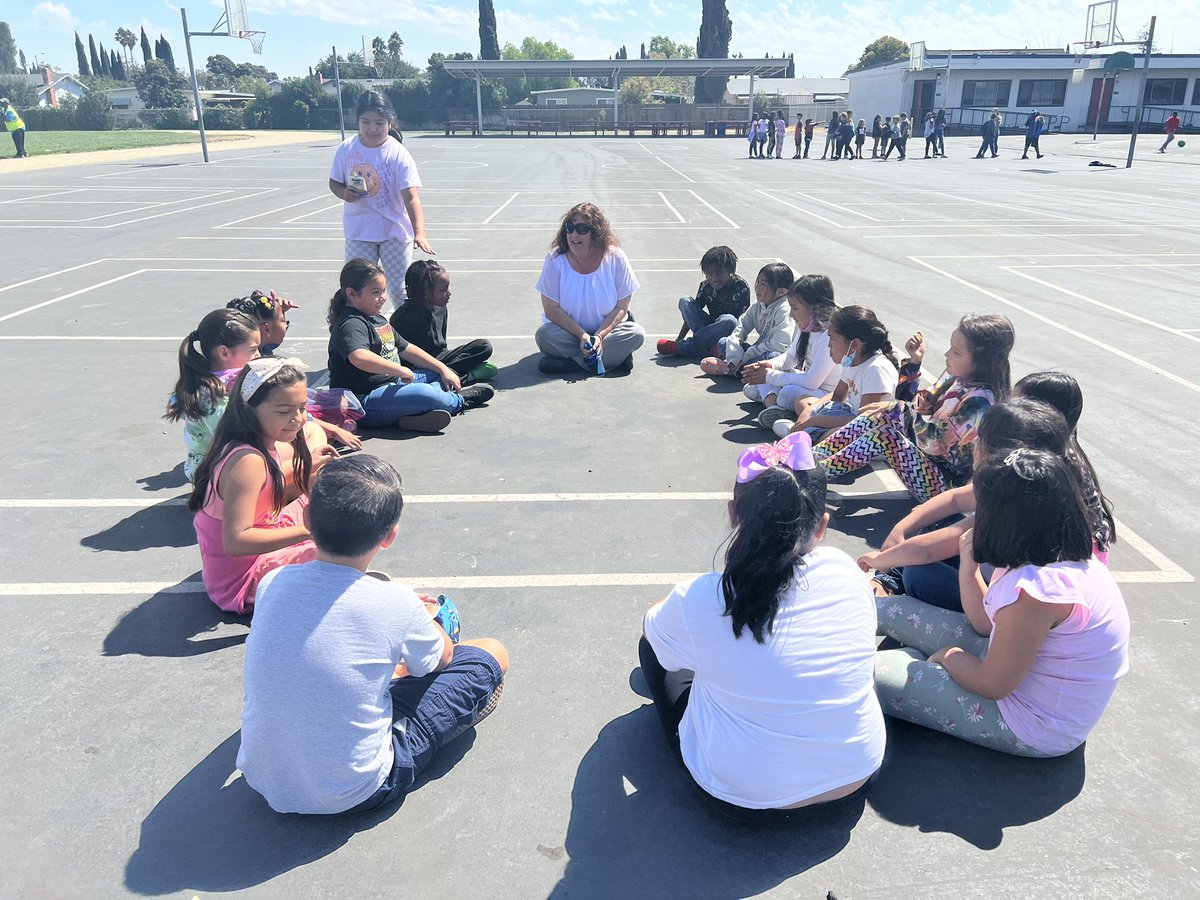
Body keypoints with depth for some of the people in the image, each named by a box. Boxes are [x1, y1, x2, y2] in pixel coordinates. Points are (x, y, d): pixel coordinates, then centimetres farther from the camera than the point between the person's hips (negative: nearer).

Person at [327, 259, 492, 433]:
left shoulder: (377, 319, 16)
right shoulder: (351, 324, -18)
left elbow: (406, 349, 21)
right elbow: (360, 358, -39)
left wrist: (443, 369, 14)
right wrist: (402, 370, -30)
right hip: (365, 401, -11)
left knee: (441, 375, 18)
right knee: (424, 394, -29)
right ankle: (460, 401, 3)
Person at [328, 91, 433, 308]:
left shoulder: (398, 154, -16)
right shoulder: (347, 148, -4)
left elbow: (412, 198, -25)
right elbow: (334, 182, 10)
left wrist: (419, 232, -41)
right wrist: (344, 193, -15)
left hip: (395, 232, -3)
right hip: (358, 233, 3)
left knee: (400, 291, 3)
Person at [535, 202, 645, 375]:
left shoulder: (615, 258, -11)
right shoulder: (555, 260, -12)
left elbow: (621, 308, -8)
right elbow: (552, 309, -12)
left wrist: (600, 335, -23)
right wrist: (581, 335, -22)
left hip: (607, 329, 1)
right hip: (568, 331, -1)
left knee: (636, 333, -26)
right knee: (544, 336, -30)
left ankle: (569, 362, -25)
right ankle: (615, 356, -25)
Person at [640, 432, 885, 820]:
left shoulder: (698, 601, -24)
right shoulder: (847, 574, -15)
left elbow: (651, 625, 0)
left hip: (744, 798, -3)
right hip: (858, 781, 4)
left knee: (653, 645, 13)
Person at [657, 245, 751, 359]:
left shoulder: (741, 287, -13)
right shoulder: (706, 286, -3)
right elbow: (692, 313, 1)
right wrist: (679, 339, -7)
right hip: (711, 327, 4)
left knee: (729, 320, -39)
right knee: (684, 302, -12)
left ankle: (680, 348, -32)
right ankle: (705, 340, -31)